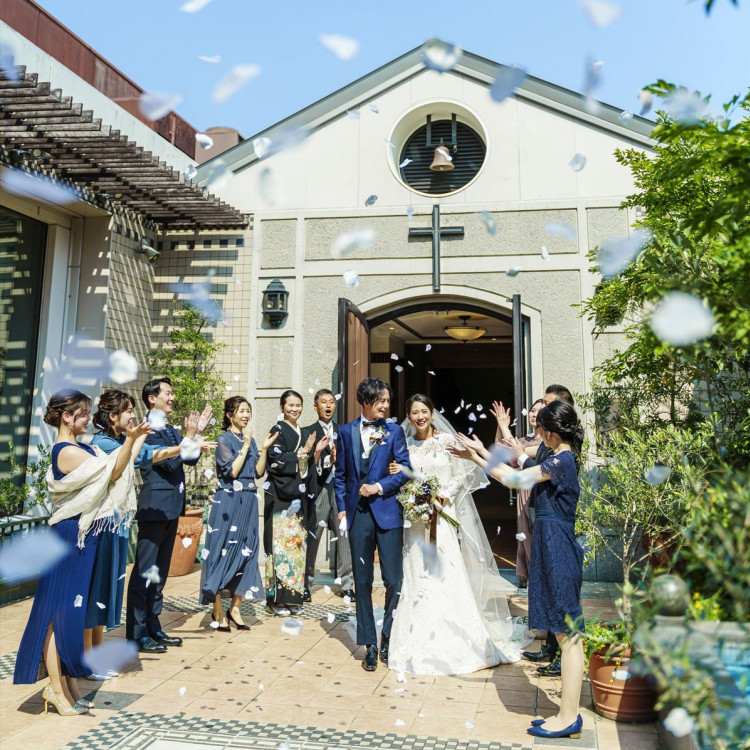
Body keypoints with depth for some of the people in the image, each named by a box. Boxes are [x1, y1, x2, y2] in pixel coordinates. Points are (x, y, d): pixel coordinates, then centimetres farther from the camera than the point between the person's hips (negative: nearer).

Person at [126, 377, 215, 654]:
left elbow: (189, 459, 8)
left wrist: (198, 433, -2)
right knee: (144, 571, -3)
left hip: (171, 508, 9)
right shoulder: (148, 429, -11)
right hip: (154, 507, -9)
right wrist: (190, 436, -21)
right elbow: (169, 461, -20)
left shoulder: (170, 430, 15)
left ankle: (153, 628, 24)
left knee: (160, 572, 15)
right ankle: (136, 634, 5)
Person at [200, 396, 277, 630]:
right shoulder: (224, 439, -6)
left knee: (246, 553, 8)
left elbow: (259, 472, 10)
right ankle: (218, 611, 8)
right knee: (223, 552, -2)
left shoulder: (249, 439, 13)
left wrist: (264, 448, 0)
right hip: (228, 503, -7)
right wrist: (246, 445, -14)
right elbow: (232, 471, -16)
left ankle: (235, 608, 18)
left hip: (248, 503, 7)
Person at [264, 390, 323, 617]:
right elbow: (277, 461, -15)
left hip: (298, 496, 7)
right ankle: (276, 600, 1)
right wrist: (304, 451, -16)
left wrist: (315, 451, 5)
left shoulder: (301, 433, 16)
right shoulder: (278, 430, -5)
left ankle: (292, 597, 15)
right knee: (280, 542, -6)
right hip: (280, 496, -7)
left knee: (297, 543, 8)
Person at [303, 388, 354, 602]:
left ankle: (346, 584, 12)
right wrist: (328, 459, -20)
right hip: (319, 490, -3)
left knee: (344, 536, 2)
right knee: (311, 537, 0)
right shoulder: (308, 432, 5)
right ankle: (305, 585, 10)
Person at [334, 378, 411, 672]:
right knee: (362, 582, 7)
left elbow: (405, 470, 0)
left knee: (394, 580, -2)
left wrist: (378, 487, -10)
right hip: (358, 514, 1)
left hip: (388, 513, -1)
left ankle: (388, 640, 19)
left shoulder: (394, 431, 4)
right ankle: (369, 645, 19)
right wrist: (342, 509, 4)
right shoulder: (346, 432, 8)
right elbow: (340, 474, 10)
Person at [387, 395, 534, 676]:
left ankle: (456, 643, 6)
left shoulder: (448, 441, -1)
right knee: (418, 579, 3)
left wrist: (442, 496, -14)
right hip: (415, 518, 3)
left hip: (444, 517, -2)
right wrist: (395, 475, -8)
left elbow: (462, 476, -1)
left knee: (449, 576, -5)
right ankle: (422, 643, 13)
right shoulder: (405, 445, 7)